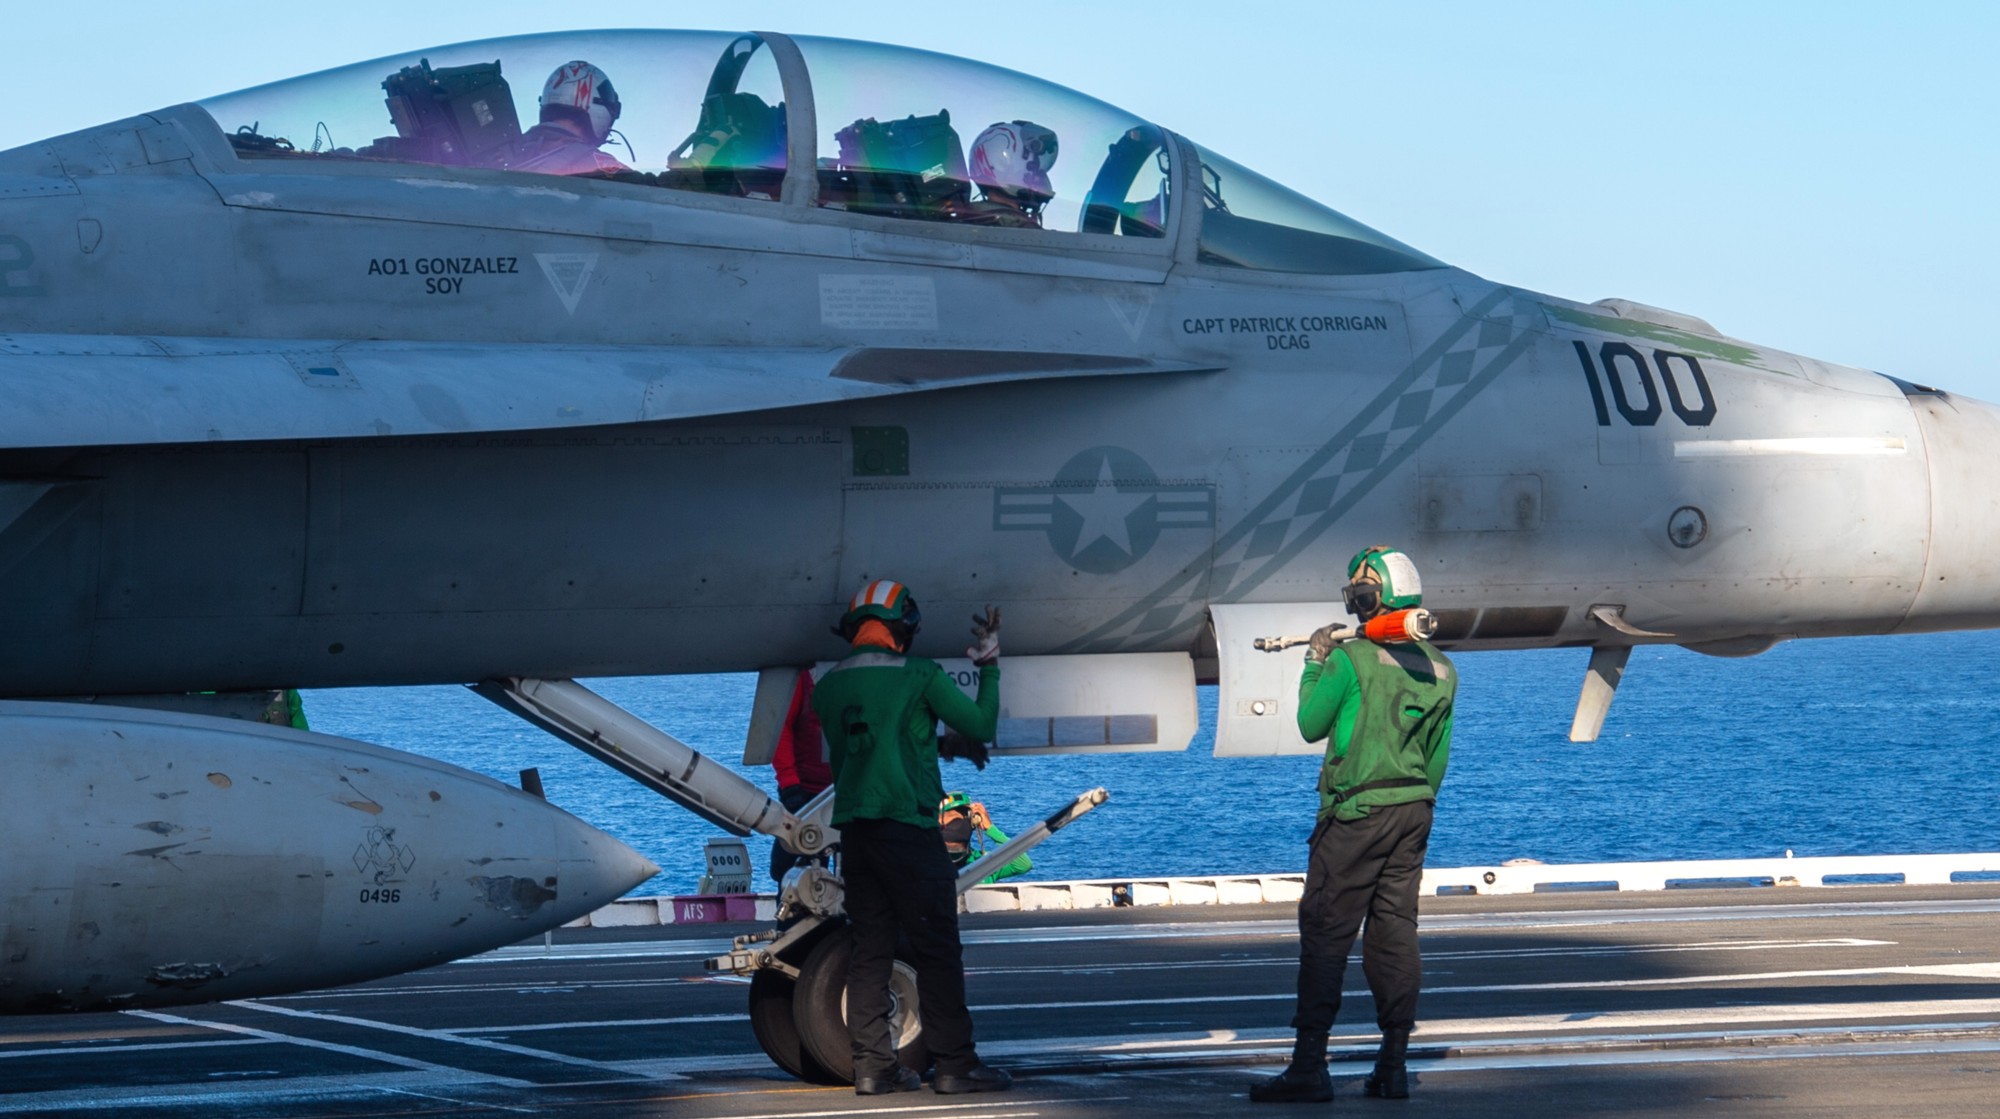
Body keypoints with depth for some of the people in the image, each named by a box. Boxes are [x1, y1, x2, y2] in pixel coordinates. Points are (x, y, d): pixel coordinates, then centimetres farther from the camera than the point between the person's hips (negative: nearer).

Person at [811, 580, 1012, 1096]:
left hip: (854, 830, 6)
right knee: (937, 951, -2)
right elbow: (981, 727, -3)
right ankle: (955, 1064, -2)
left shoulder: (829, 686, 10)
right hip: (907, 825, -6)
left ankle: (871, 1065, 5)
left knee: (869, 950, 8)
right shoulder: (919, 675, -6)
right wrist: (990, 668, 12)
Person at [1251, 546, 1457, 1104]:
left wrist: (1315, 664, 12)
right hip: (1413, 810, 6)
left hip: (1357, 810, -6)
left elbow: (1311, 725, 0)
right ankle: (1393, 1065, 8)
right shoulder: (1439, 668, 8)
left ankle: (1309, 1066, -6)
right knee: (1395, 931, 9)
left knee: (1325, 932, -3)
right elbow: (1438, 755, 14)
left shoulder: (1350, 659, -12)